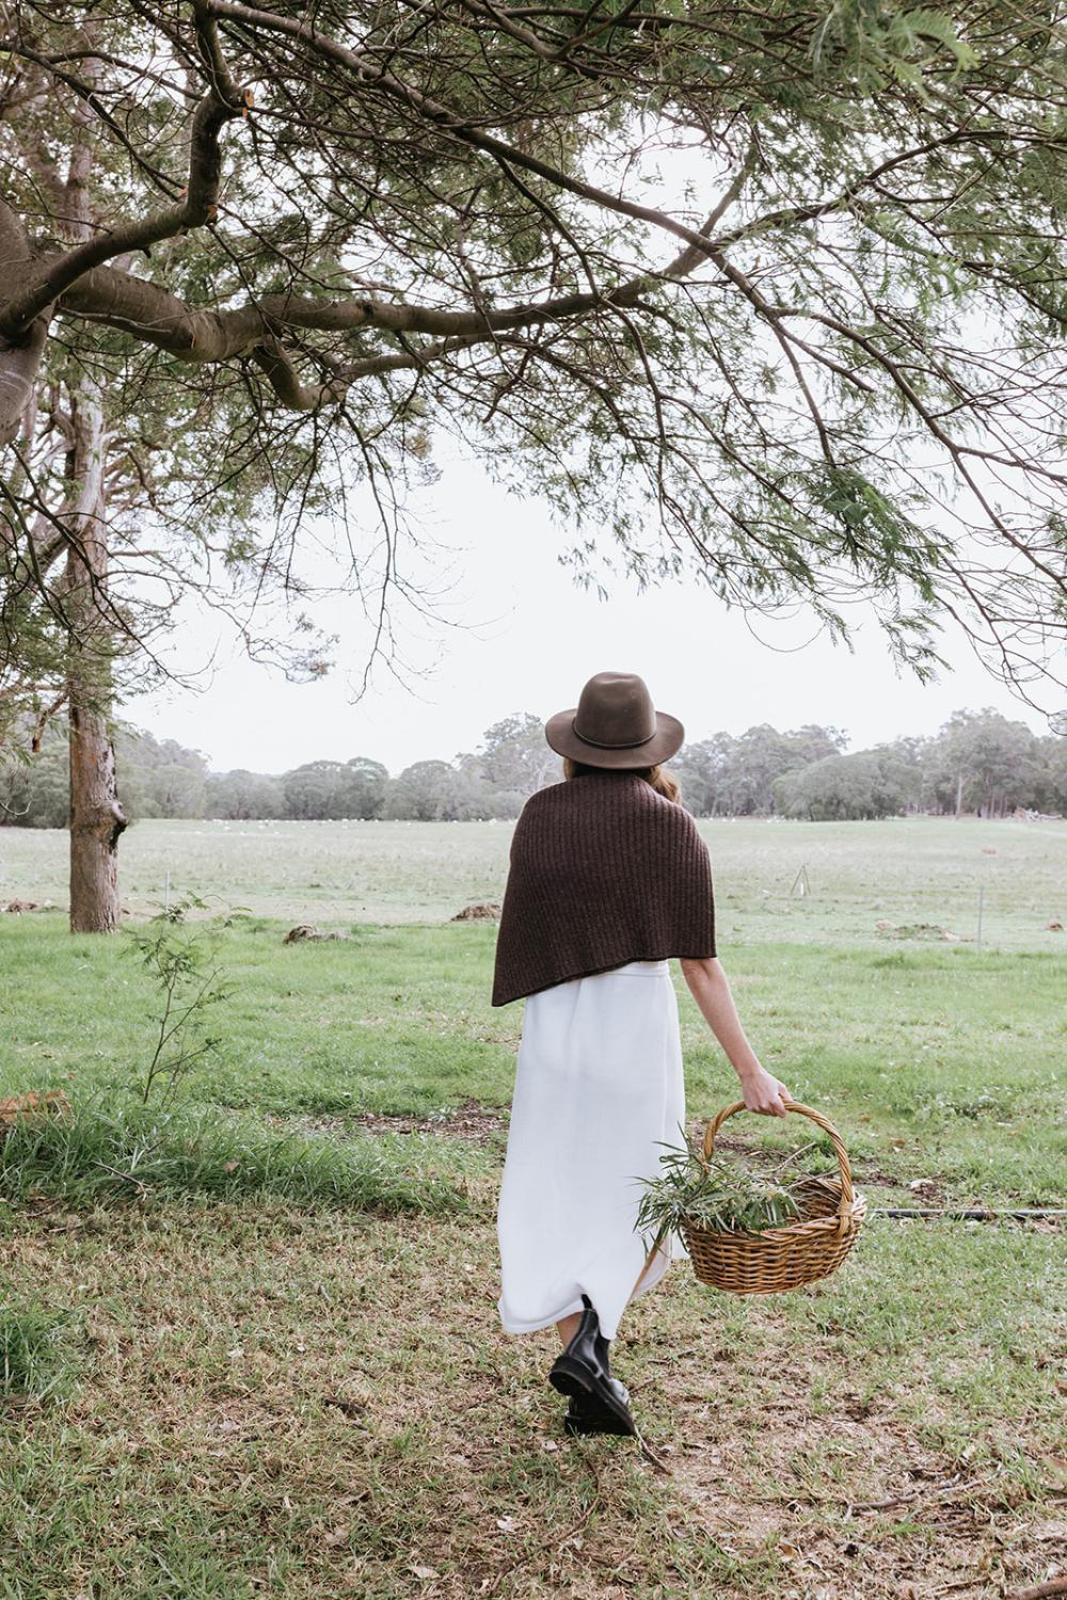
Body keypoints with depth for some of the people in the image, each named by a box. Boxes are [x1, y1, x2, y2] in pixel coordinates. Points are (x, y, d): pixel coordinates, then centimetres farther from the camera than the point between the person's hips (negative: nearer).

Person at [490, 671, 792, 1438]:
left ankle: (588, 1381, 13)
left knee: (559, 1200, 11)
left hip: (552, 1021, 3)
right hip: (637, 1014, -2)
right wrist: (750, 1069, -4)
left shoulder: (539, 814, 2)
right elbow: (701, 965, -8)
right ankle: (592, 1335, -6)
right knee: (641, 1198, 14)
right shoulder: (671, 827, -7)